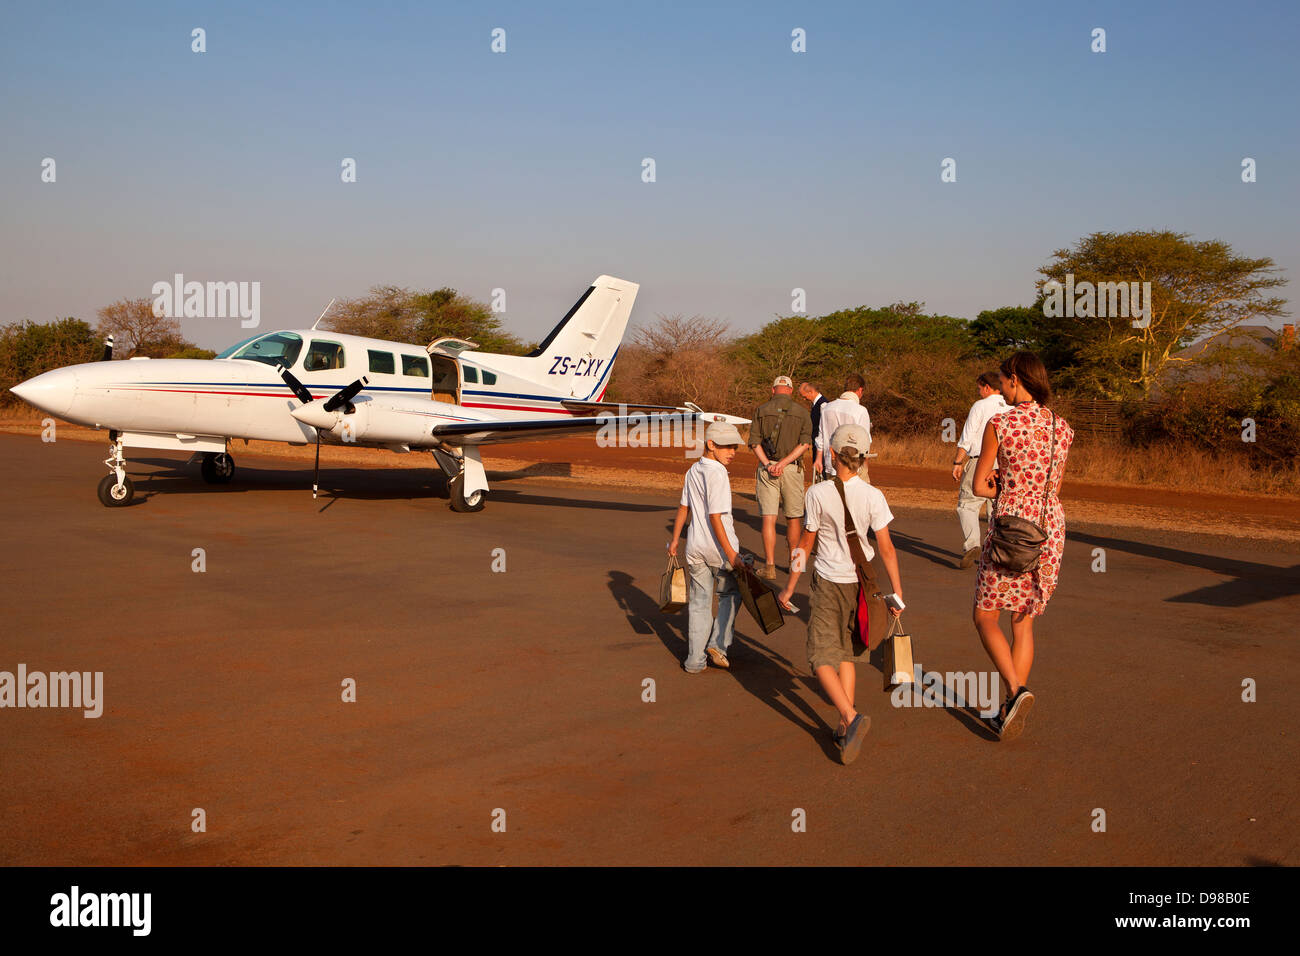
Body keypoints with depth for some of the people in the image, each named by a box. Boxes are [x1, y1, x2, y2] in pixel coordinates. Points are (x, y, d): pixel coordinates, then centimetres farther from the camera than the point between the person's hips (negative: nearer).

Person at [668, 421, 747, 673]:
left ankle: (694, 660, 13)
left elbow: (683, 508, 13)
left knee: (699, 602, 11)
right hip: (719, 547, -6)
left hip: (695, 547, 6)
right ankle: (718, 644, 11)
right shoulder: (717, 474, -17)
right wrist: (731, 553, -21)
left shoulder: (693, 471, 7)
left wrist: (675, 539, 23)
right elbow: (715, 517, -21)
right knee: (730, 595, 18)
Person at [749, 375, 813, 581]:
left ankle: (770, 566, -5)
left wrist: (768, 464, -11)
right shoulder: (801, 411, 3)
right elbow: (805, 442, -8)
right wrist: (783, 463, -12)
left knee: (768, 518, 0)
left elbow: (754, 442, -5)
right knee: (793, 518, 13)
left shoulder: (761, 410, 4)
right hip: (793, 469, 0)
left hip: (767, 469, 0)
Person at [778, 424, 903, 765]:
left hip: (829, 582, -3)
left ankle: (851, 716, -21)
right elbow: (886, 548, -8)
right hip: (862, 581, 3)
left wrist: (790, 587, 5)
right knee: (845, 651, 18)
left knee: (822, 656, 2)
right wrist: (897, 591, 2)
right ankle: (845, 728, 16)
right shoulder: (873, 496, -8)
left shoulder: (817, 493, -13)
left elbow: (805, 544, -6)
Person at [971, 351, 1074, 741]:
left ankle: (1017, 690, -10)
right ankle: (1011, 712, 19)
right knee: (1024, 622, 15)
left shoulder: (999, 424, -11)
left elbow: (979, 485, -5)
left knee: (985, 617, 10)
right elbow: (1054, 487, 14)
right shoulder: (1063, 429, 4)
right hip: (1051, 528, 5)